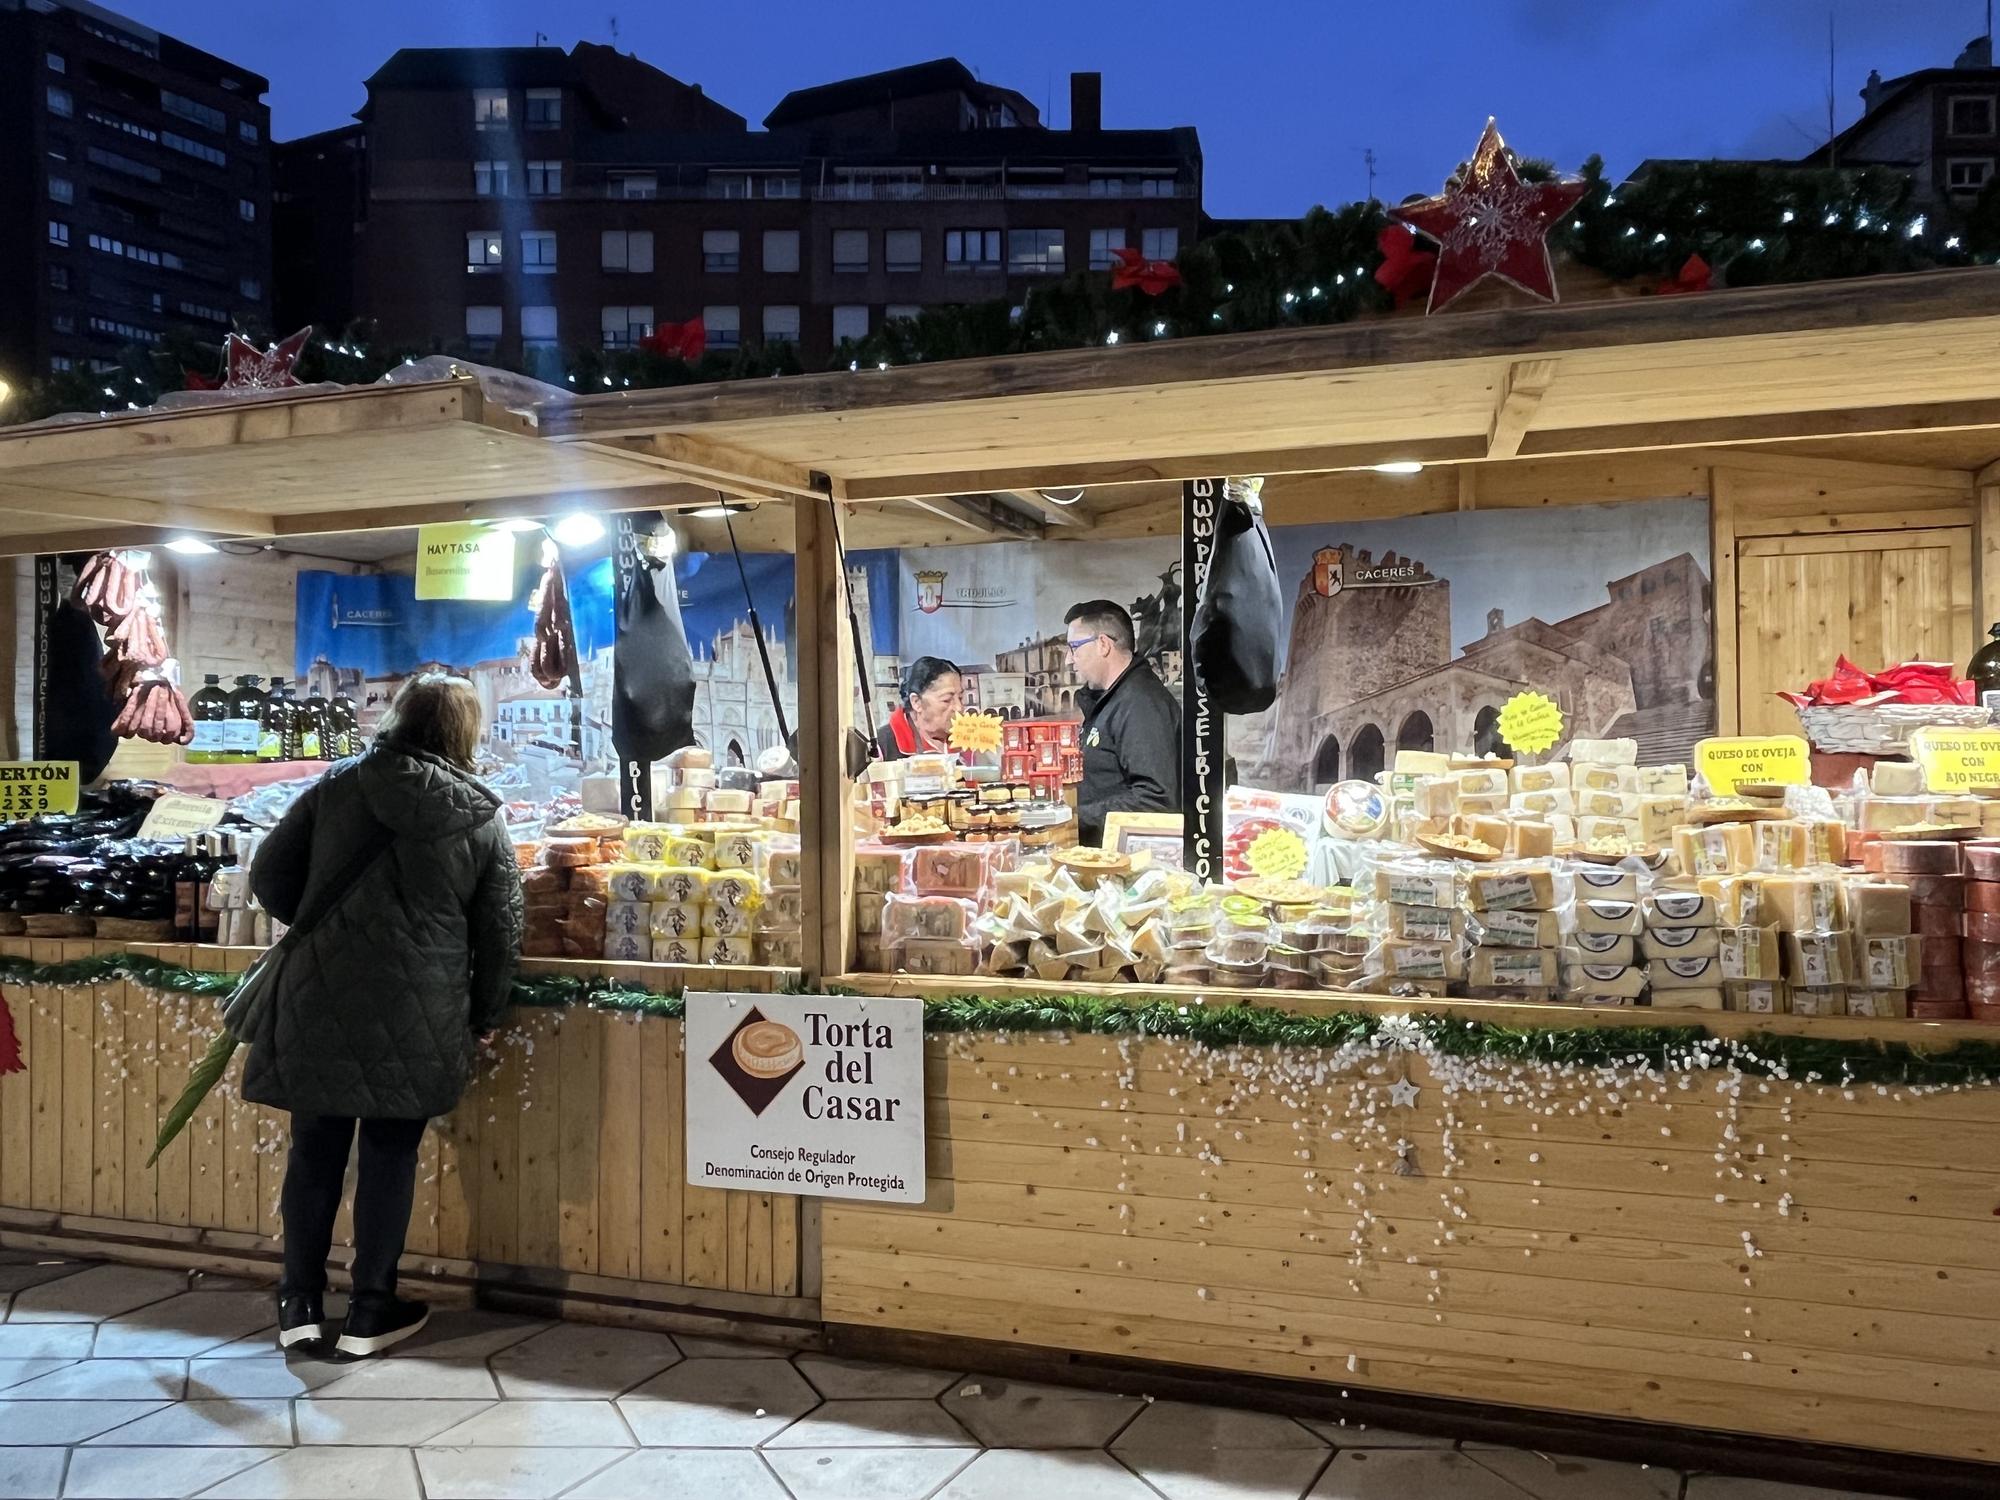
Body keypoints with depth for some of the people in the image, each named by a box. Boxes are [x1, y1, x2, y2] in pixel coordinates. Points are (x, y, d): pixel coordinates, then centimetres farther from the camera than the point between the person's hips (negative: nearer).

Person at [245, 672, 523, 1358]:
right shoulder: (482, 818, -2)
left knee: (316, 1147, 14)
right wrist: (481, 1018, 14)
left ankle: (300, 1303, 24)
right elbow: (501, 933, 2)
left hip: (320, 1000, 2)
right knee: (390, 1152, 10)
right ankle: (370, 1312, 20)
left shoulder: (338, 785, 0)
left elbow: (270, 874, 4)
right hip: (416, 1018, -1)